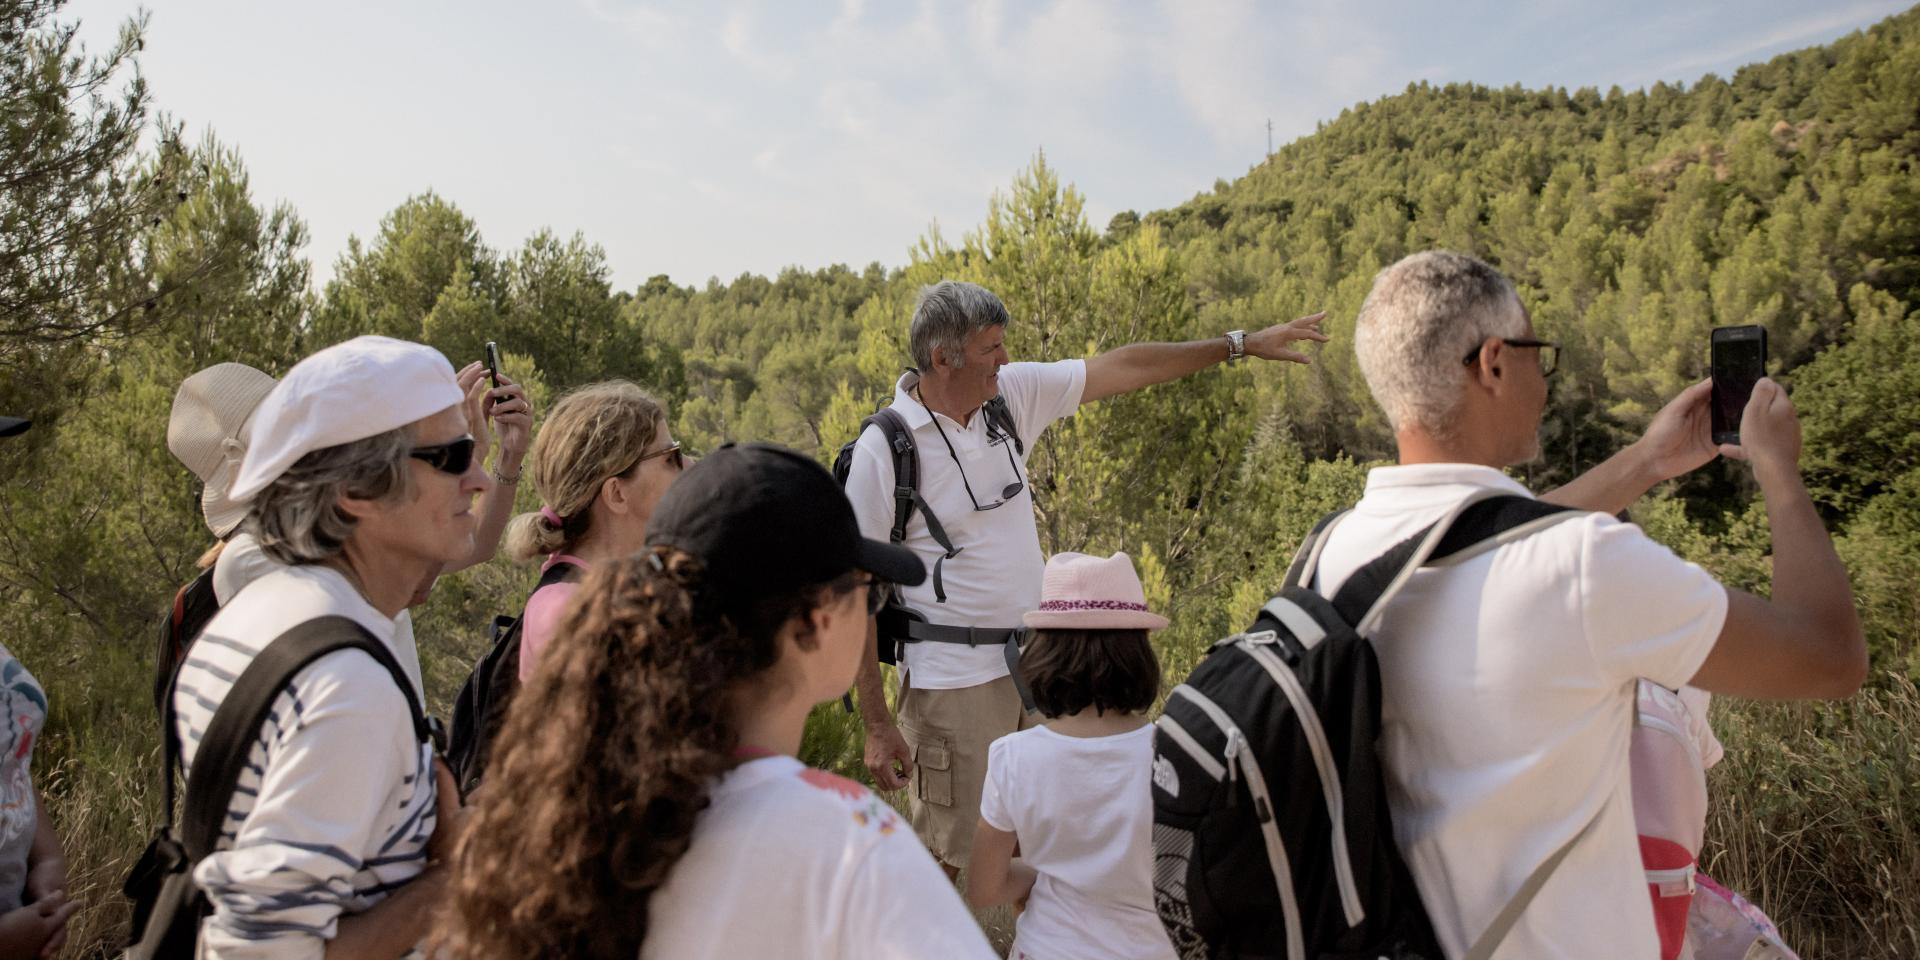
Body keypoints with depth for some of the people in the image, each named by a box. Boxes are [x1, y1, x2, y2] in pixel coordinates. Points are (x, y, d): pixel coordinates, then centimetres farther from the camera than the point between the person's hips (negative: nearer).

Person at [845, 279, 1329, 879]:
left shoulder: (1013, 393, 0)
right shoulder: (881, 452, -15)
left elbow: (1124, 369, 9)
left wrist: (1241, 345, 11)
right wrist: (876, 727, -12)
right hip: (951, 681, -6)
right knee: (942, 863, 2)